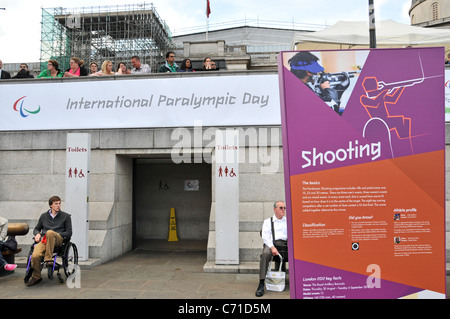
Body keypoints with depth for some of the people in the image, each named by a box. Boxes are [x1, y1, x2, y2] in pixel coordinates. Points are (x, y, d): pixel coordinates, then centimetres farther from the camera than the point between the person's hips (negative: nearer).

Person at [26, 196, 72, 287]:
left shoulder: (65, 216, 14)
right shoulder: (44, 216, 23)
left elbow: (69, 233, 9)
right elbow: (36, 228, 31)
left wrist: (56, 234, -7)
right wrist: (37, 234, 6)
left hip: (58, 240, -2)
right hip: (43, 240, 3)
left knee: (50, 232, -38)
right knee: (35, 256, -29)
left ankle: (48, 259, -32)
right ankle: (36, 277, -3)